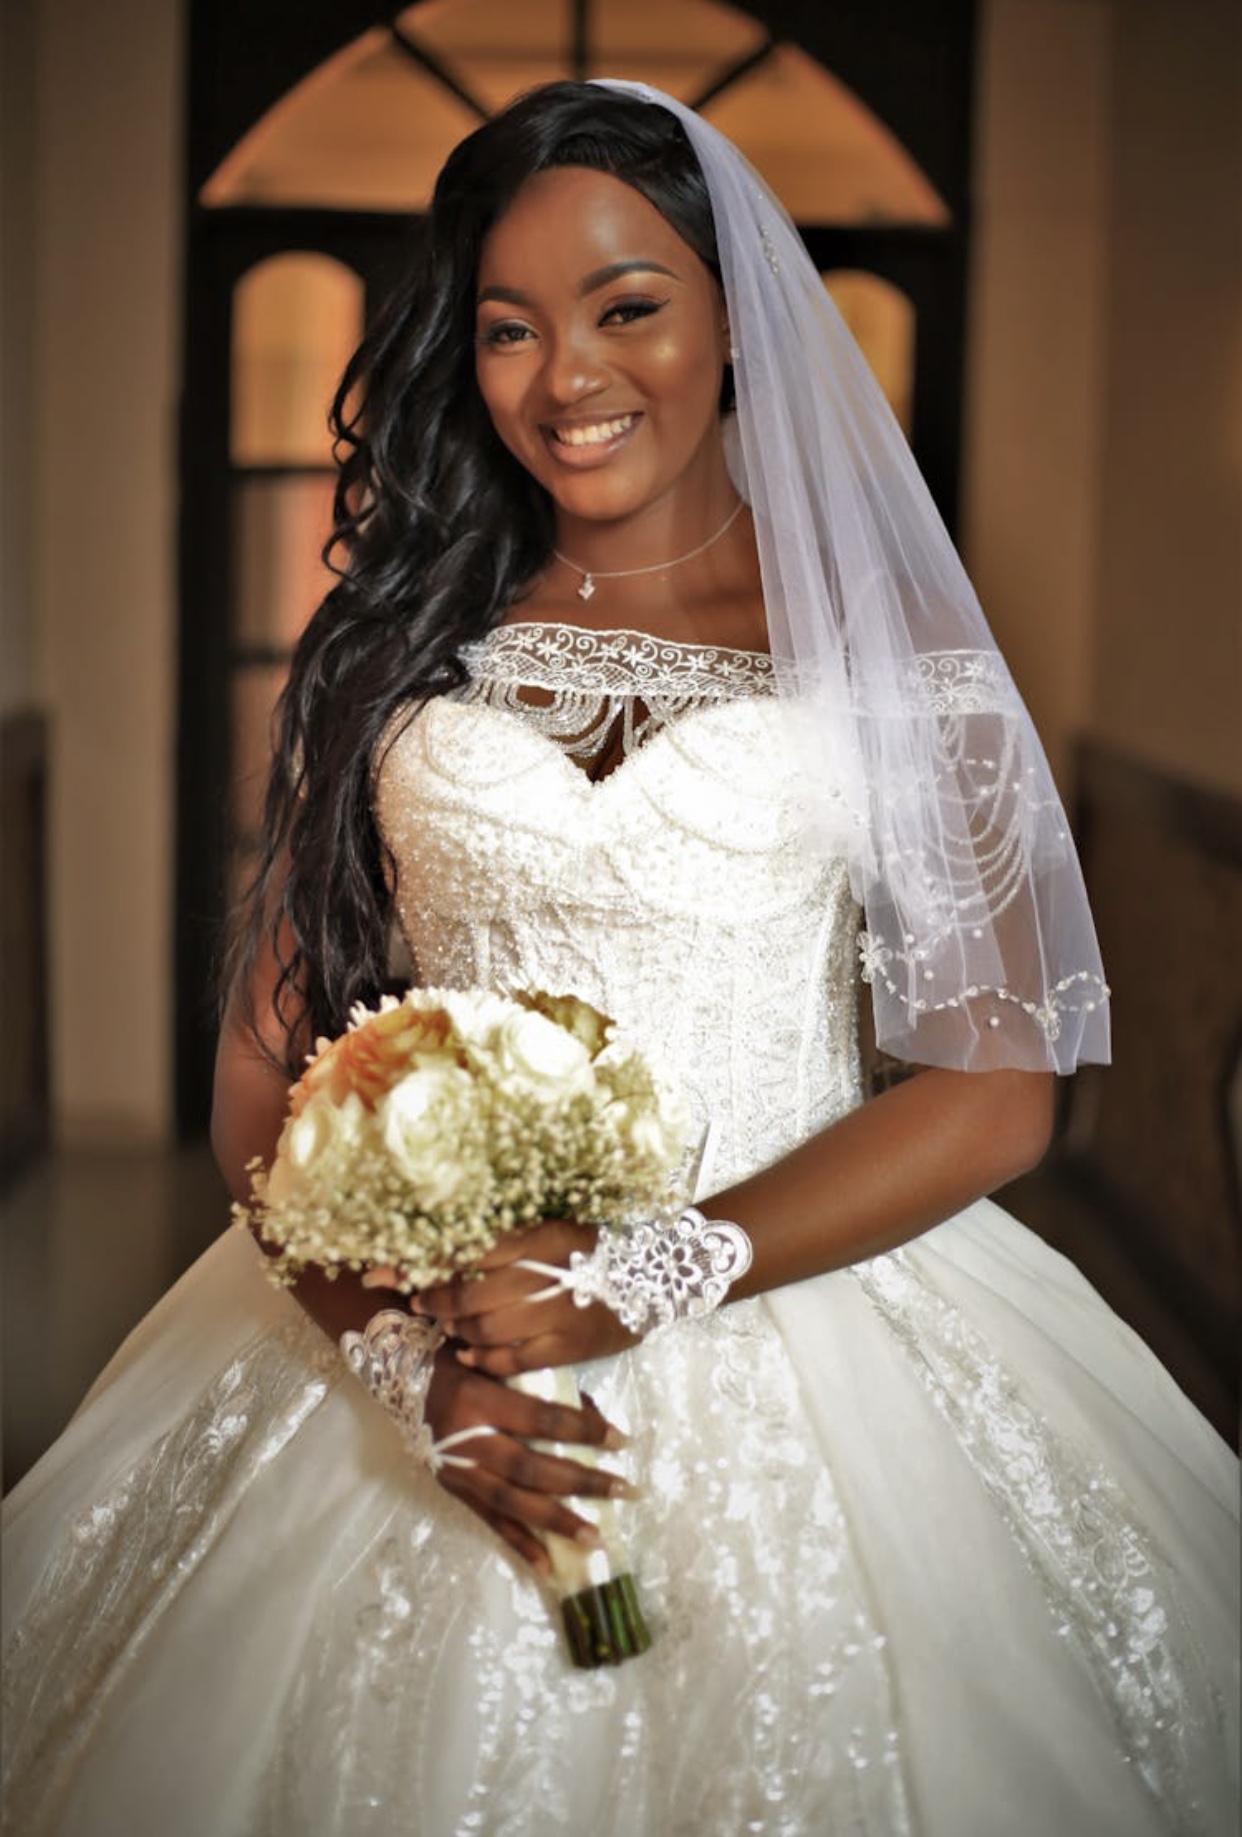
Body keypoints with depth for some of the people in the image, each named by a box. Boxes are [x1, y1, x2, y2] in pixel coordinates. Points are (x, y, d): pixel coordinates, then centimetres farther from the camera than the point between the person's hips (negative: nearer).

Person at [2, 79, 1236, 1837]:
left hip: (802, 1340, -1)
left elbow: (998, 1086, -6)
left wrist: (643, 1278, -17)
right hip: (409, 1322, 2)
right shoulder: (399, 645, 7)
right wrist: (415, 1347, -14)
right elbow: (266, 1060, 2)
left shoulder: (889, 649, 0)